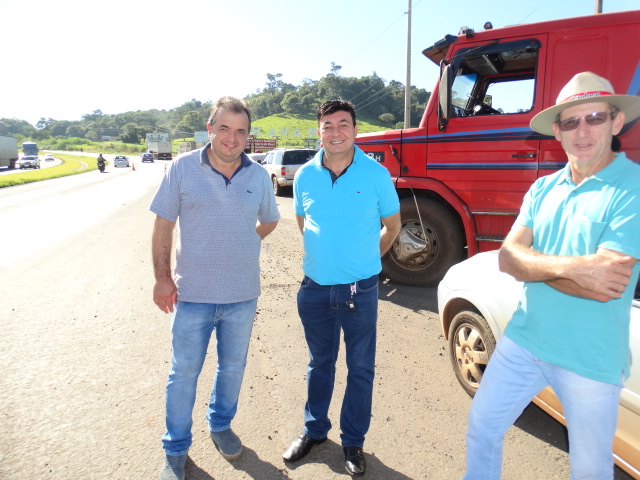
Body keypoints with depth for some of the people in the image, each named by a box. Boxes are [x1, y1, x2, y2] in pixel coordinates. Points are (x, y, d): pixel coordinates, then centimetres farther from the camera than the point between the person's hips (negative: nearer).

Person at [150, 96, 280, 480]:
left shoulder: (259, 176, 0)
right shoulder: (183, 168, -6)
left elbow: (269, 221, 15)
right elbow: (163, 225, -2)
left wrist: (240, 243, 3)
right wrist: (163, 277, -7)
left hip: (243, 295, 3)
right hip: (192, 294, -2)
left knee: (233, 368, 19)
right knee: (184, 373, 10)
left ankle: (221, 425, 45)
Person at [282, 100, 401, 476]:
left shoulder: (377, 174, -8)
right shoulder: (305, 176, 0)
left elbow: (392, 225, 5)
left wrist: (365, 259, 9)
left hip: (360, 289, -2)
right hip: (315, 288, 3)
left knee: (361, 368, 11)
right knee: (320, 363, 19)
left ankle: (354, 441, 31)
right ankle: (315, 430, 39)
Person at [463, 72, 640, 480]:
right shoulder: (543, 189, 2)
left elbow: (602, 288, -24)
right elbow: (507, 258, -8)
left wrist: (533, 263, -13)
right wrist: (571, 267, -24)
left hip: (590, 361, -4)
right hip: (523, 340, 5)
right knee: (482, 426, 18)